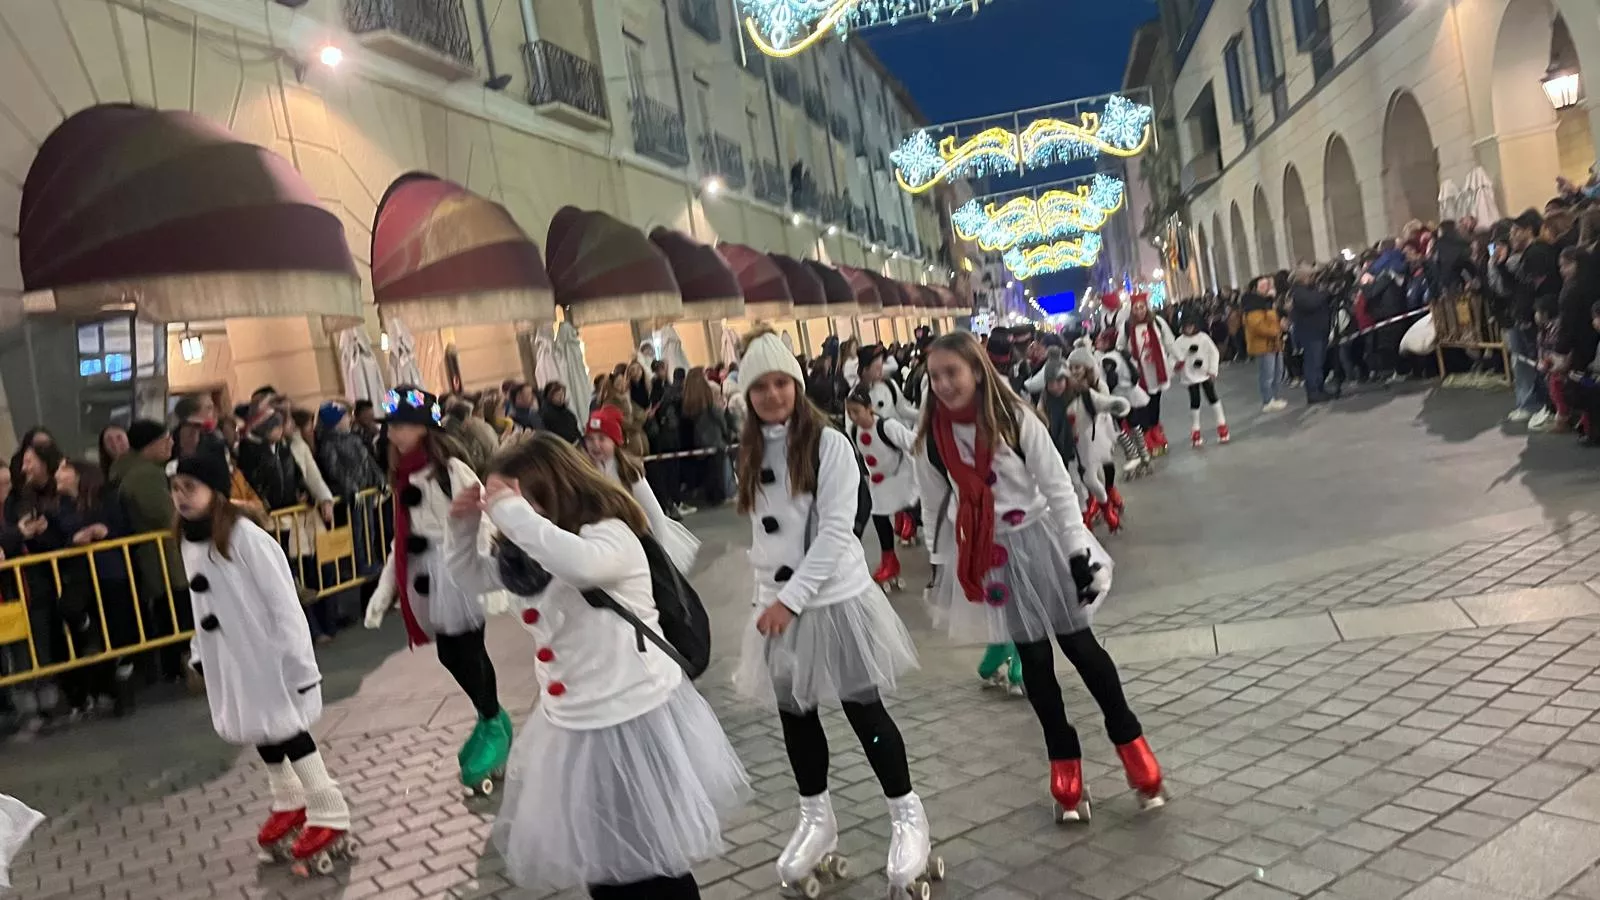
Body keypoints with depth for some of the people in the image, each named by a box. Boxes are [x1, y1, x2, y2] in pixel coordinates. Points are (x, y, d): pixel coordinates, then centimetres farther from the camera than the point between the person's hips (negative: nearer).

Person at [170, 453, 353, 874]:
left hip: (264, 650, -8)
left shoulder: (244, 535, -20)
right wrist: (199, 651, 15)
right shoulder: (189, 540, 5)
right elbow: (205, 604, 15)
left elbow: (281, 597, -20)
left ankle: (330, 816, 7)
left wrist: (297, 657, -20)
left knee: (286, 727, -4)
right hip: (228, 656, 8)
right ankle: (290, 803, 36)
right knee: (255, 728, 17)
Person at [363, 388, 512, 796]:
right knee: (450, 655, 12)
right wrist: (384, 591, 15)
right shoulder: (402, 476, 13)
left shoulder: (451, 469, -12)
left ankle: (493, 726, 18)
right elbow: (402, 539, 17)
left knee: (467, 651, -2)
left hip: (456, 572, -7)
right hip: (425, 578, 8)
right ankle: (492, 721, 31)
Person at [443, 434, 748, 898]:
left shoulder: (611, 534, -20)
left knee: (653, 863, 8)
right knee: (596, 858, 21)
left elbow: (581, 562, -43)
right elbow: (470, 575, 19)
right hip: (571, 722, 8)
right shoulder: (527, 555, 5)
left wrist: (512, 512, -34)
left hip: (634, 717, -8)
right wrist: (464, 525, 0)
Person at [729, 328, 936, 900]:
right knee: (795, 715, 14)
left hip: (836, 599, -5)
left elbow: (835, 530, -17)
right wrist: (771, 597, 6)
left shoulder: (829, 444, -11)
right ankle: (817, 820, 33)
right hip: (779, 604, 5)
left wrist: (792, 598, -19)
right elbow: (762, 531, 12)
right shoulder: (750, 453, 6)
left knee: (863, 709, 2)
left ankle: (908, 815, 21)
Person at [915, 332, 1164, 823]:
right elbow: (937, 507, 6)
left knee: (1080, 645, 5)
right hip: (989, 559, 2)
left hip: (1037, 542, -2)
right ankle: (1065, 764, 23)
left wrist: (1078, 550, -12)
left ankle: (1129, 741, 23)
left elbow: (1058, 487, -9)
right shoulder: (933, 440, -5)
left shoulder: (1016, 419, -13)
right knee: (1033, 660, 9)